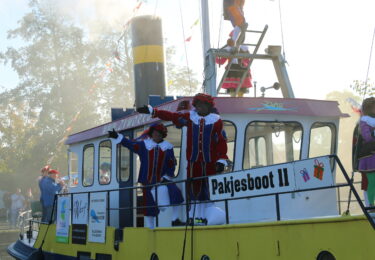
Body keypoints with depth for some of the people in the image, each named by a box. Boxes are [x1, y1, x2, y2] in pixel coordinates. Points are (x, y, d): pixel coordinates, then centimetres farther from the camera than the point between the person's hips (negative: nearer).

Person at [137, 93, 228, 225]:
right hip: (193, 161, 2)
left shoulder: (216, 121, 1)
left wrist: (221, 160, -6)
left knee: (209, 190, 0)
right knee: (193, 189, 4)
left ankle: (207, 217, 8)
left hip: (210, 161, -2)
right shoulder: (189, 117, 7)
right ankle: (193, 216, 13)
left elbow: (222, 142, 0)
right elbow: (170, 116, 6)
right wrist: (152, 111, 0)